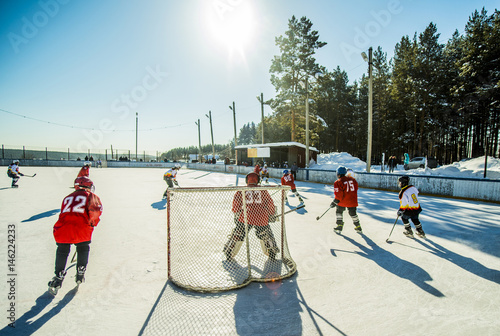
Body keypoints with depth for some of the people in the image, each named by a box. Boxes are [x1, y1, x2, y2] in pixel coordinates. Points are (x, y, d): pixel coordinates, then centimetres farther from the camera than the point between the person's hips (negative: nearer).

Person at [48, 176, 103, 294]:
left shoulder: (67, 198, 27)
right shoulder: (90, 196, 15)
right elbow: (96, 209, -3)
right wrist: (92, 222, 13)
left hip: (62, 229, 3)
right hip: (81, 229, -3)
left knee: (62, 251, 26)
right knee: (83, 248, 25)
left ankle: (58, 277, 22)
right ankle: (80, 273, 26)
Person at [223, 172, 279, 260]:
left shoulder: (242, 190, 6)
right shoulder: (263, 190, 8)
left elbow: (236, 204, 2)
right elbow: (270, 204, 10)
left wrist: (236, 215, 16)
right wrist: (272, 215, 23)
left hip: (246, 218, 0)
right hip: (261, 218, 1)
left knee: (238, 235, 14)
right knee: (265, 235, 22)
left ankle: (229, 254, 23)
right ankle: (271, 252, 32)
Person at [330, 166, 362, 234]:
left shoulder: (338, 182, -13)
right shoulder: (352, 179, 5)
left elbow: (338, 195, -16)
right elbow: (356, 188, 16)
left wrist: (335, 202, -6)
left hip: (343, 201, -5)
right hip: (352, 201, 5)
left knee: (339, 212, 14)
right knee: (353, 213, 21)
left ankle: (339, 227, 10)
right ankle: (358, 227, 28)